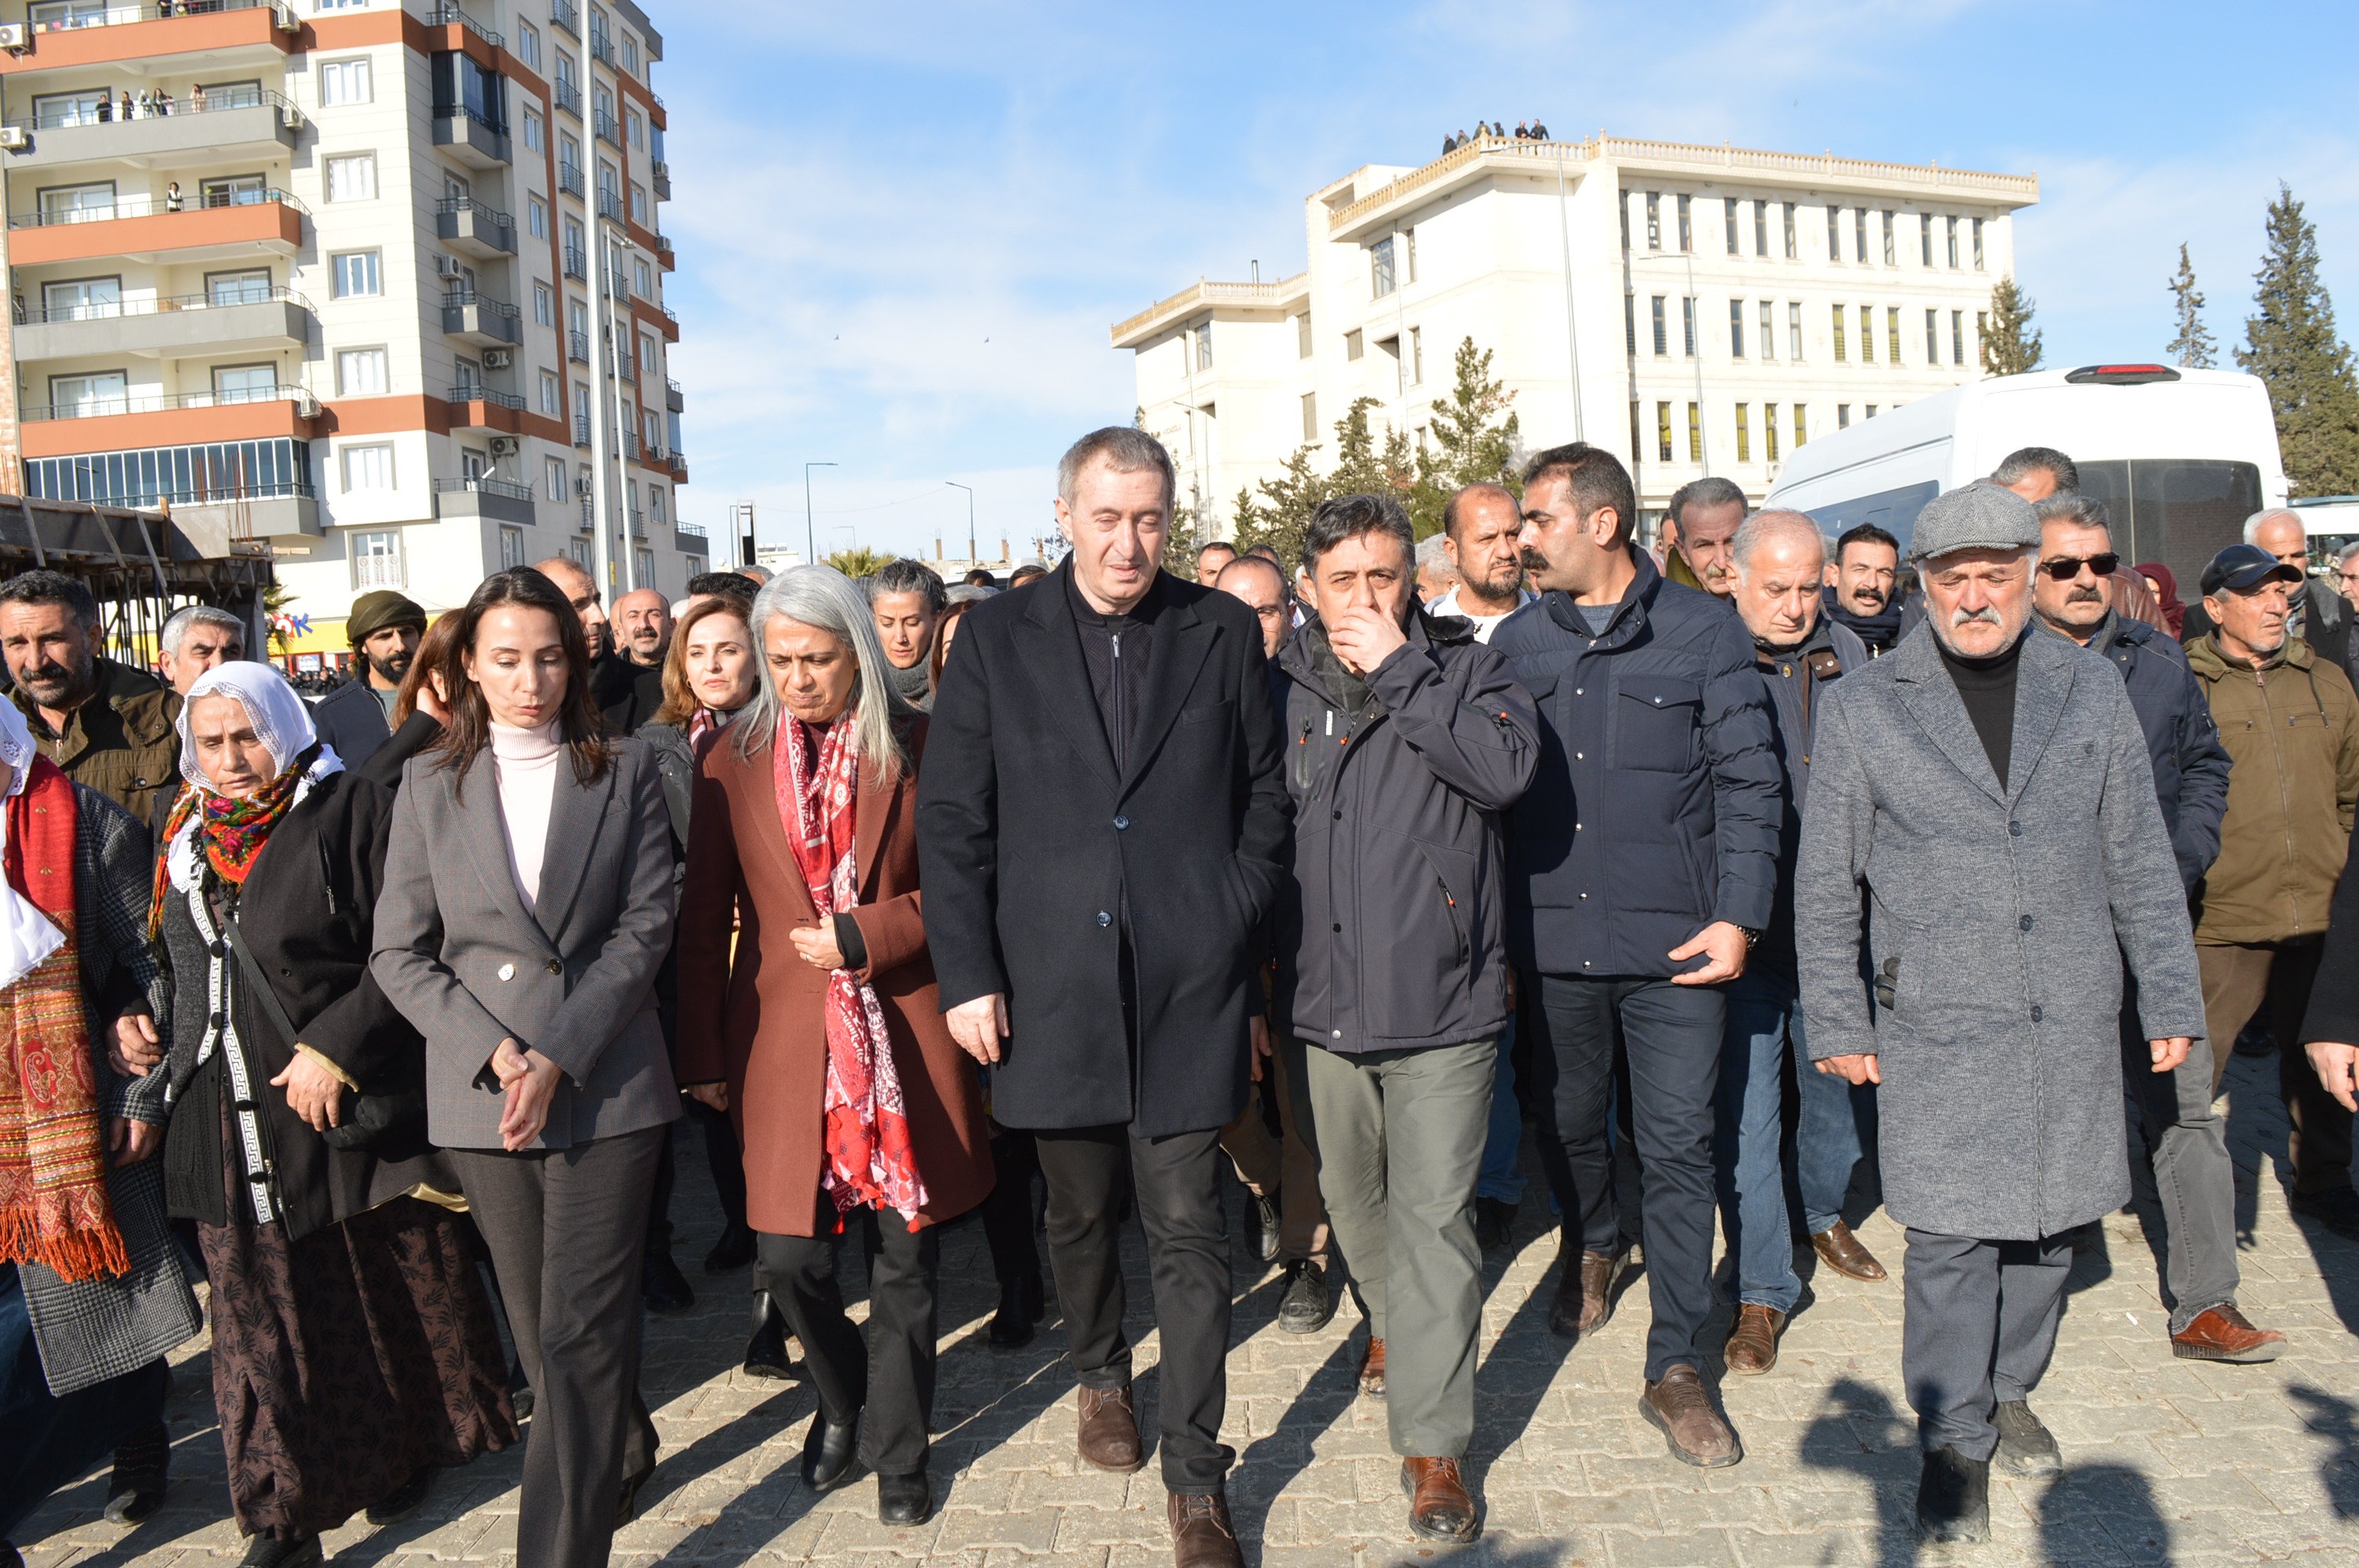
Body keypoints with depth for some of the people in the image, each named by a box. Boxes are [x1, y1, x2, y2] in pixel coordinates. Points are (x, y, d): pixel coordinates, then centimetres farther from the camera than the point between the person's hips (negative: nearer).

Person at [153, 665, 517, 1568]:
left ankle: (399, 1455, 32)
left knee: (384, 1292, 10)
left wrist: (335, 1047, -18)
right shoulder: (189, 835, 12)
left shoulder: (353, 810, -8)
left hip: (355, 1109, -5)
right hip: (232, 1123, 5)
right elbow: (182, 970, 23)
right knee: (259, 1315, 6)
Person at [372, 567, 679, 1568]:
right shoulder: (430, 785, 7)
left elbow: (645, 926, -3)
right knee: (540, 1330, 14)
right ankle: (623, 1456, 39)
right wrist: (494, 1053, -10)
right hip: (481, 1096, 2)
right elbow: (399, 952, 4)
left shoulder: (624, 772, 3)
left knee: (579, 1335, -5)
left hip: (604, 1086, -2)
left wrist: (559, 1056, -13)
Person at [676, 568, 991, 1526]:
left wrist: (867, 935, -11)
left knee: (904, 1261, 8)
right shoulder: (733, 760, 3)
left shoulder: (919, 748, -1)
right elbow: (703, 922, 6)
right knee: (789, 1263, 1)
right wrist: (703, 1054, 4)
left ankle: (897, 1452, 29)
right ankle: (843, 1400, 33)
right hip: (786, 1042, 1)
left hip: (902, 1038, -1)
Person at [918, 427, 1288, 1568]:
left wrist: (1237, 938, 0)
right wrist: (967, 974, -4)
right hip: (1052, 988, 1)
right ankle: (1099, 1373, 45)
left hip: (1188, 988, -1)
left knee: (1189, 1232, 2)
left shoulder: (1222, 633, 4)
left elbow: (1264, 799, 8)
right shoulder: (998, 638, 3)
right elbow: (951, 820, 1)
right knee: (1079, 1211, 17)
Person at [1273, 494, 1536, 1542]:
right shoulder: (1281, 686, 4)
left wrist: (1398, 671, -17)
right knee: (1351, 1198, 20)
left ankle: (1432, 1440, 10)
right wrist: (1263, 958, 2)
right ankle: (1393, 1324, 48)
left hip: (1440, 1003, -3)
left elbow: (1506, 768, -19)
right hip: (1321, 1001, 3)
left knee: (1434, 1218, -1)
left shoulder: (1462, 668, -1)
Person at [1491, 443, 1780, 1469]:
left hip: (1674, 941, -3)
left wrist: (1738, 915, -9)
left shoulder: (1703, 631, 0)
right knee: (1566, 1125, 17)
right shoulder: (1516, 642, 8)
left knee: (1678, 1146, 0)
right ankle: (1594, 1247, 48)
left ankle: (1675, 1367, 13)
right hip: (1552, 936, 3)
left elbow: (1748, 781, -1)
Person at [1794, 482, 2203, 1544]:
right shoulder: (1863, 708, 0)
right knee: (1951, 1234, -2)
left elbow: (2139, 861, 11)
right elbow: (1827, 884, 2)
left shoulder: (2090, 690, 7)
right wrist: (1838, 1020, 0)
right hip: (1937, 1023, -3)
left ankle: (2009, 1387, 35)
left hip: (2072, 1019, 3)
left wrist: (2169, 999, 9)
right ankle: (1953, 1439, 15)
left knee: (2049, 1217, 12)